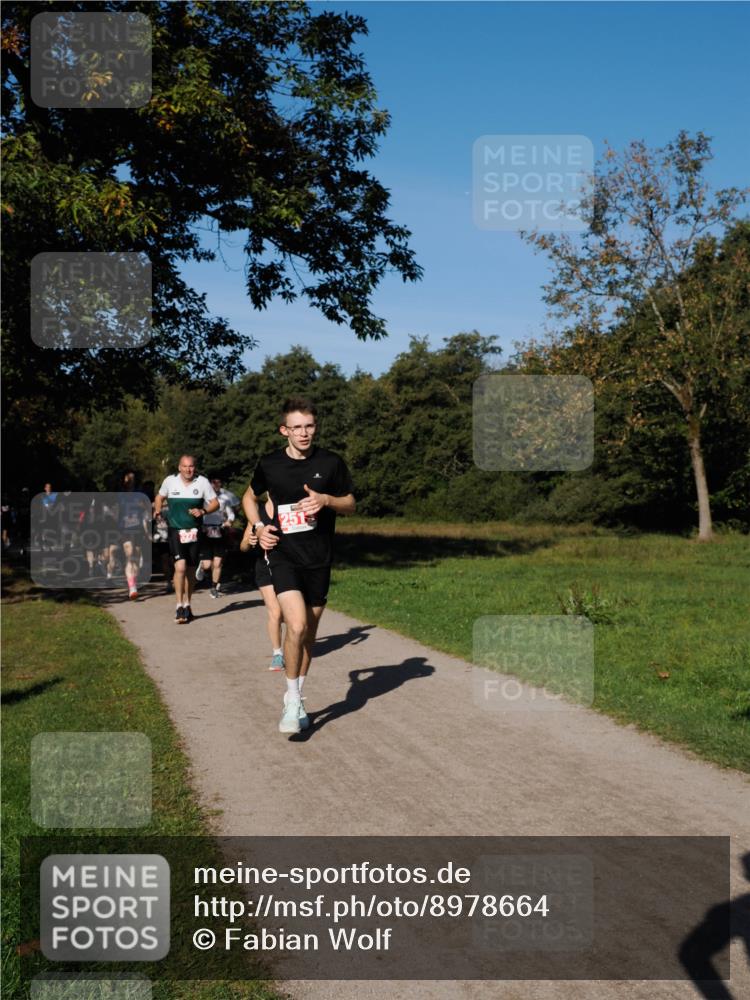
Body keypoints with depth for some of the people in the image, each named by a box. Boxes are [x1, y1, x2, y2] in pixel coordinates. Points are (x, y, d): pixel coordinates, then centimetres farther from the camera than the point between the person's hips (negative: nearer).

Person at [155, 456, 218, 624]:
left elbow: (215, 503, 2)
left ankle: (187, 605, 27)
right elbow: (160, 497, 18)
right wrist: (158, 510, 0)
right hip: (176, 530, -2)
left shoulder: (203, 482, -2)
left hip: (194, 532, 2)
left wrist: (203, 511, -16)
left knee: (191, 570, 10)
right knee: (180, 567, -18)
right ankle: (179, 606, -9)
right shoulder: (170, 481, -1)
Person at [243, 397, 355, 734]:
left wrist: (326, 500, -14)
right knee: (297, 625, -19)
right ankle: (292, 700, 0)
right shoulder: (269, 464, 0)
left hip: (319, 560, 2)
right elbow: (250, 496, 18)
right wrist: (258, 526, 1)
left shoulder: (331, 463, -2)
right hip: (283, 555, -2)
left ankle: (296, 698, 30)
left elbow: (350, 504, 8)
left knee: (309, 633, 10)